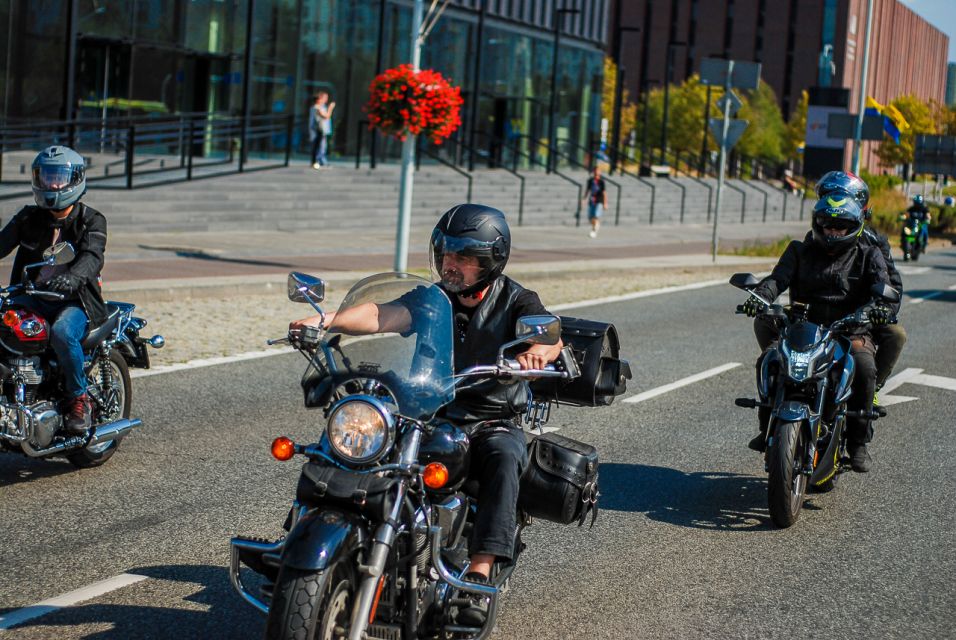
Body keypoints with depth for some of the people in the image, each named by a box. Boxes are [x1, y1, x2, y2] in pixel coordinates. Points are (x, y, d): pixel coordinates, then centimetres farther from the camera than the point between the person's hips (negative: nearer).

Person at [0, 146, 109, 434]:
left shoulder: (91, 221, -1)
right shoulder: (29, 218, 12)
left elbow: (92, 257, -19)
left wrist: (74, 277, -43)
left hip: (75, 301, -4)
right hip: (32, 297, 4)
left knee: (62, 332, -35)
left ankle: (79, 398, -15)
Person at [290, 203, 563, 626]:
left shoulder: (516, 300, -2)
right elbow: (381, 315, -10)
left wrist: (539, 350, -48)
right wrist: (327, 320, -29)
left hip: (495, 422, -3)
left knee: (503, 461, -36)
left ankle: (479, 577, -42)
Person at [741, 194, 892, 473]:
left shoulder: (868, 256, 10)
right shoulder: (800, 251, 13)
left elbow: (883, 287, -6)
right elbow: (779, 277, -3)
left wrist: (881, 306, -32)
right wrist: (758, 296, -27)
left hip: (850, 333, -2)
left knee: (864, 368, -33)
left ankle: (858, 442, -19)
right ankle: (768, 427, -9)